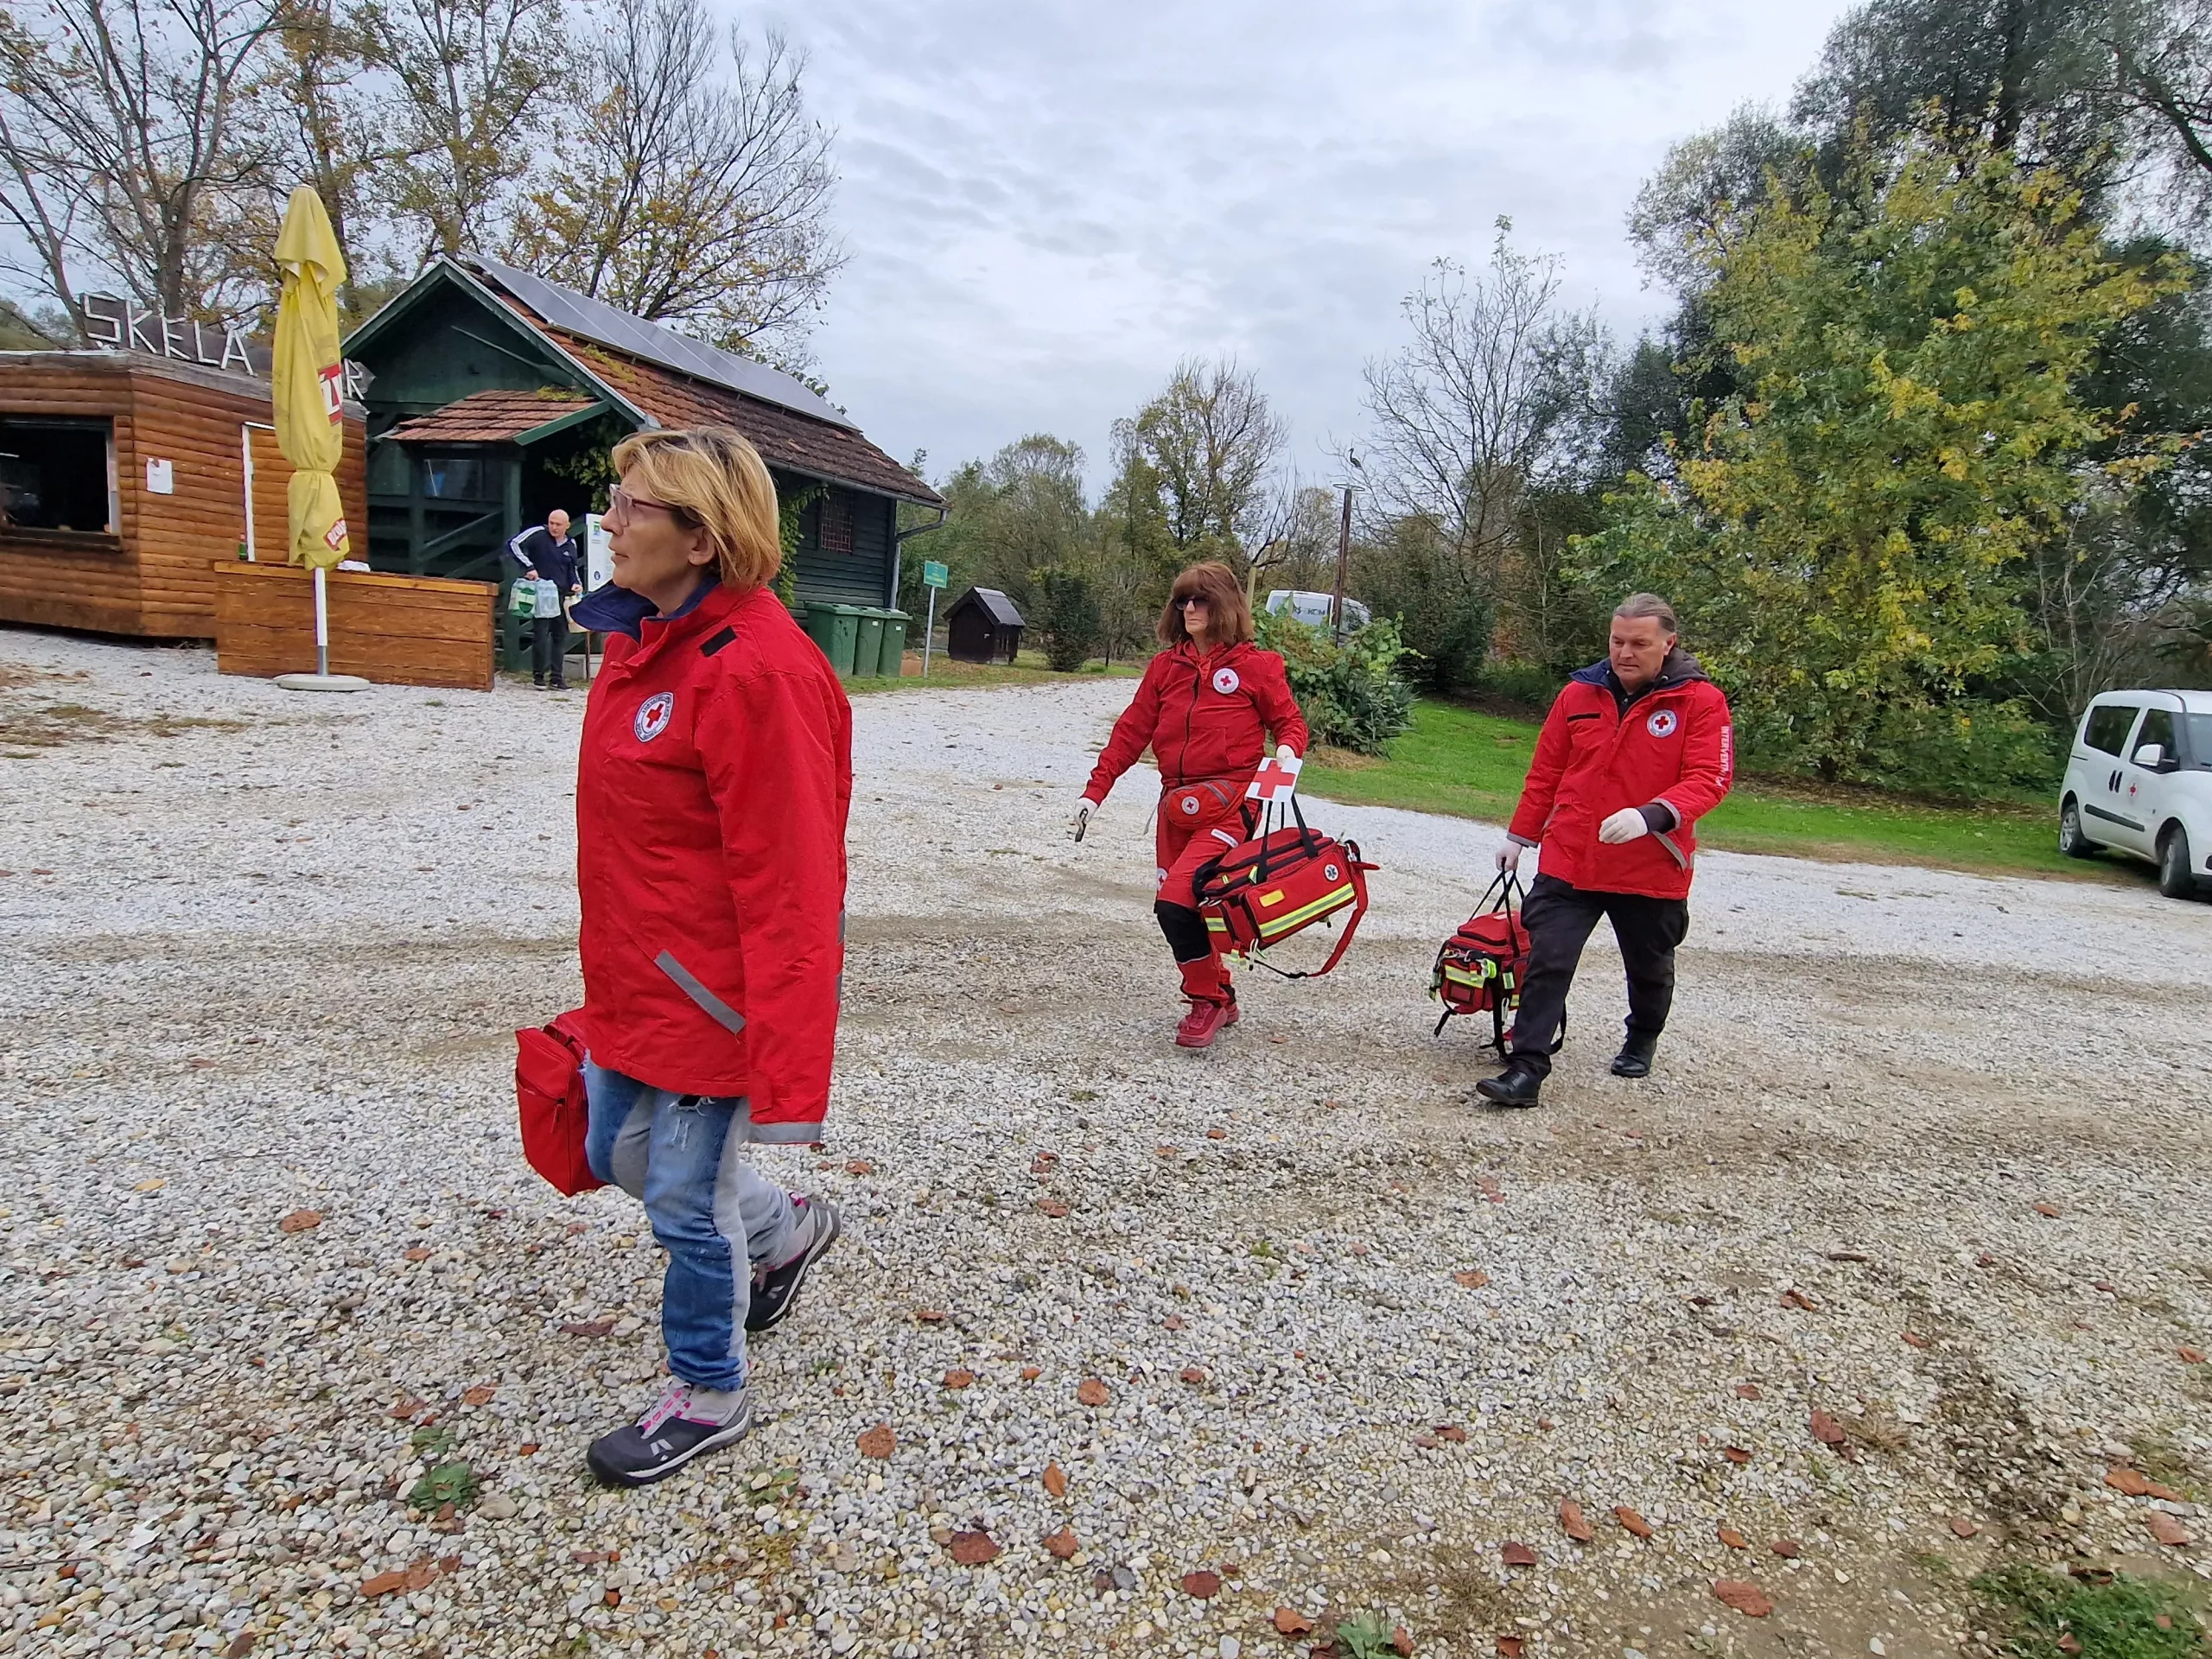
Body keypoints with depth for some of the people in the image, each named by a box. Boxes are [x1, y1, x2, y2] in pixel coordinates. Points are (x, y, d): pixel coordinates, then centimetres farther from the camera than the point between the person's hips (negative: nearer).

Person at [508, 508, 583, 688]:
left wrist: (576, 584, 6)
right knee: (541, 635, -7)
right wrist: (528, 567, -19)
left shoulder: (571, 544, 13)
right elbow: (514, 545, -11)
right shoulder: (538, 534, -5)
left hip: (562, 596, 6)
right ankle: (538, 675, 6)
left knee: (561, 636, 7)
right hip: (541, 594, -6)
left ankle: (557, 677, 13)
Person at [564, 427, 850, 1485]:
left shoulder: (755, 670, -25)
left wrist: (789, 1073, -25)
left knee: (687, 1198, 8)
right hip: (633, 979, 9)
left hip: (711, 992, -9)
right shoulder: (644, 635, 6)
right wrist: (611, 963, 21)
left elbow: (790, 887, -27)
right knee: (617, 1153, 25)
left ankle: (708, 1397, 35)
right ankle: (785, 1230, 49)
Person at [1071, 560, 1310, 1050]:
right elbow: (1132, 730, 9)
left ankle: (1207, 1000, 2)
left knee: (1175, 903, -19)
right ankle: (1220, 998, 30)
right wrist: (1096, 789, 5)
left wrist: (1287, 748, -17)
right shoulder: (1166, 665, 10)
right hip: (1175, 803, 6)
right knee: (1180, 908, 9)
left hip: (1228, 806, -5)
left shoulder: (1256, 665, -1)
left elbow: (1290, 721, 6)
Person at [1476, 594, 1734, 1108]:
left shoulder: (1701, 701, -7)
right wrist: (1519, 837, 11)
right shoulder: (1579, 694, 1)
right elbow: (1545, 774, 8)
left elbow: (1710, 778, -16)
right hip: (1568, 861, 1)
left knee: (1650, 967, 21)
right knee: (1546, 963, -8)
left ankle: (1641, 1043, 47)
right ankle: (1526, 1069, -4)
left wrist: (1651, 815, -32)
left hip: (1653, 870, -1)